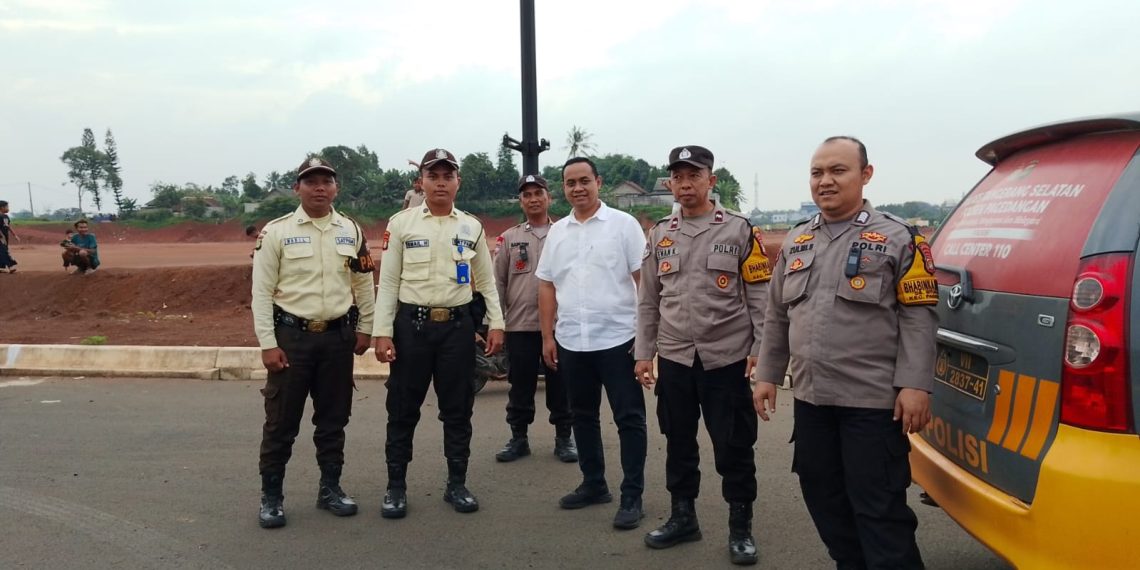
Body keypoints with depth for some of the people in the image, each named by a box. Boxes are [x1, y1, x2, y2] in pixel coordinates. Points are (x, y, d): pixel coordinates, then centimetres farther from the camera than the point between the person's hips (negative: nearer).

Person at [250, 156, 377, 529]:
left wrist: (364, 329, 10)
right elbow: (262, 292, -6)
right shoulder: (276, 232, -4)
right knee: (281, 421, 2)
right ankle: (271, 496, 16)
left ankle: (330, 488, 25)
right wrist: (268, 344, -11)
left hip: (338, 336, 3)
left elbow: (364, 284, 13)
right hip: (291, 336, -3)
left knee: (334, 418, 12)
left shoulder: (351, 231, 7)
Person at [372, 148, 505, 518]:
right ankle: (396, 487, 19)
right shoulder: (401, 223, 0)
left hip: (458, 325, 2)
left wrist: (496, 323, 2)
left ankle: (457, 484, 22)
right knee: (403, 409, 5)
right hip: (411, 323, -2)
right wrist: (383, 332, -7)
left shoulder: (472, 227, 7)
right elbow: (388, 282, -1)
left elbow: (486, 281, 11)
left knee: (458, 409, 9)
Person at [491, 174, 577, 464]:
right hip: (520, 325, 1)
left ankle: (563, 437, 19)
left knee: (560, 385, 7)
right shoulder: (509, 238, 9)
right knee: (520, 386, 9)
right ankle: (519, 438, 21)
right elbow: (498, 282, 7)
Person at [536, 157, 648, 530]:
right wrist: (547, 337, 9)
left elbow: (645, 280, -6)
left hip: (617, 339, -5)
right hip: (571, 342, 5)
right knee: (583, 416, 15)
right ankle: (594, 484, 29)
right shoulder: (557, 232, 10)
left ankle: (632, 496, 8)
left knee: (629, 418, 0)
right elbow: (546, 286, 13)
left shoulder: (623, 224, -4)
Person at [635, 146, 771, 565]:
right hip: (673, 358, 4)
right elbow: (648, 300, 12)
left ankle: (740, 528, 18)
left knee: (734, 447, 4)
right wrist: (643, 353, 8)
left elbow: (760, 295, -3)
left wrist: (761, 349, -9)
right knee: (678, 442, 14)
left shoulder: (739, 229, -2)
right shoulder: (659, 235, 9)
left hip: (727, 358, -4)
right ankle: (683, 518, 29)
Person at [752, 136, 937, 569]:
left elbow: (918, 318, -8)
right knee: (825, 501, 16)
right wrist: (768, 375, 14)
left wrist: (915, 385, -15)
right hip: (811, 398, 6)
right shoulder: (796, 242, 13)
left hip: (874, 400, -6)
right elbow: (777, 317, 17)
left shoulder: (898, 238, -4)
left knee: (879, 509, 0)